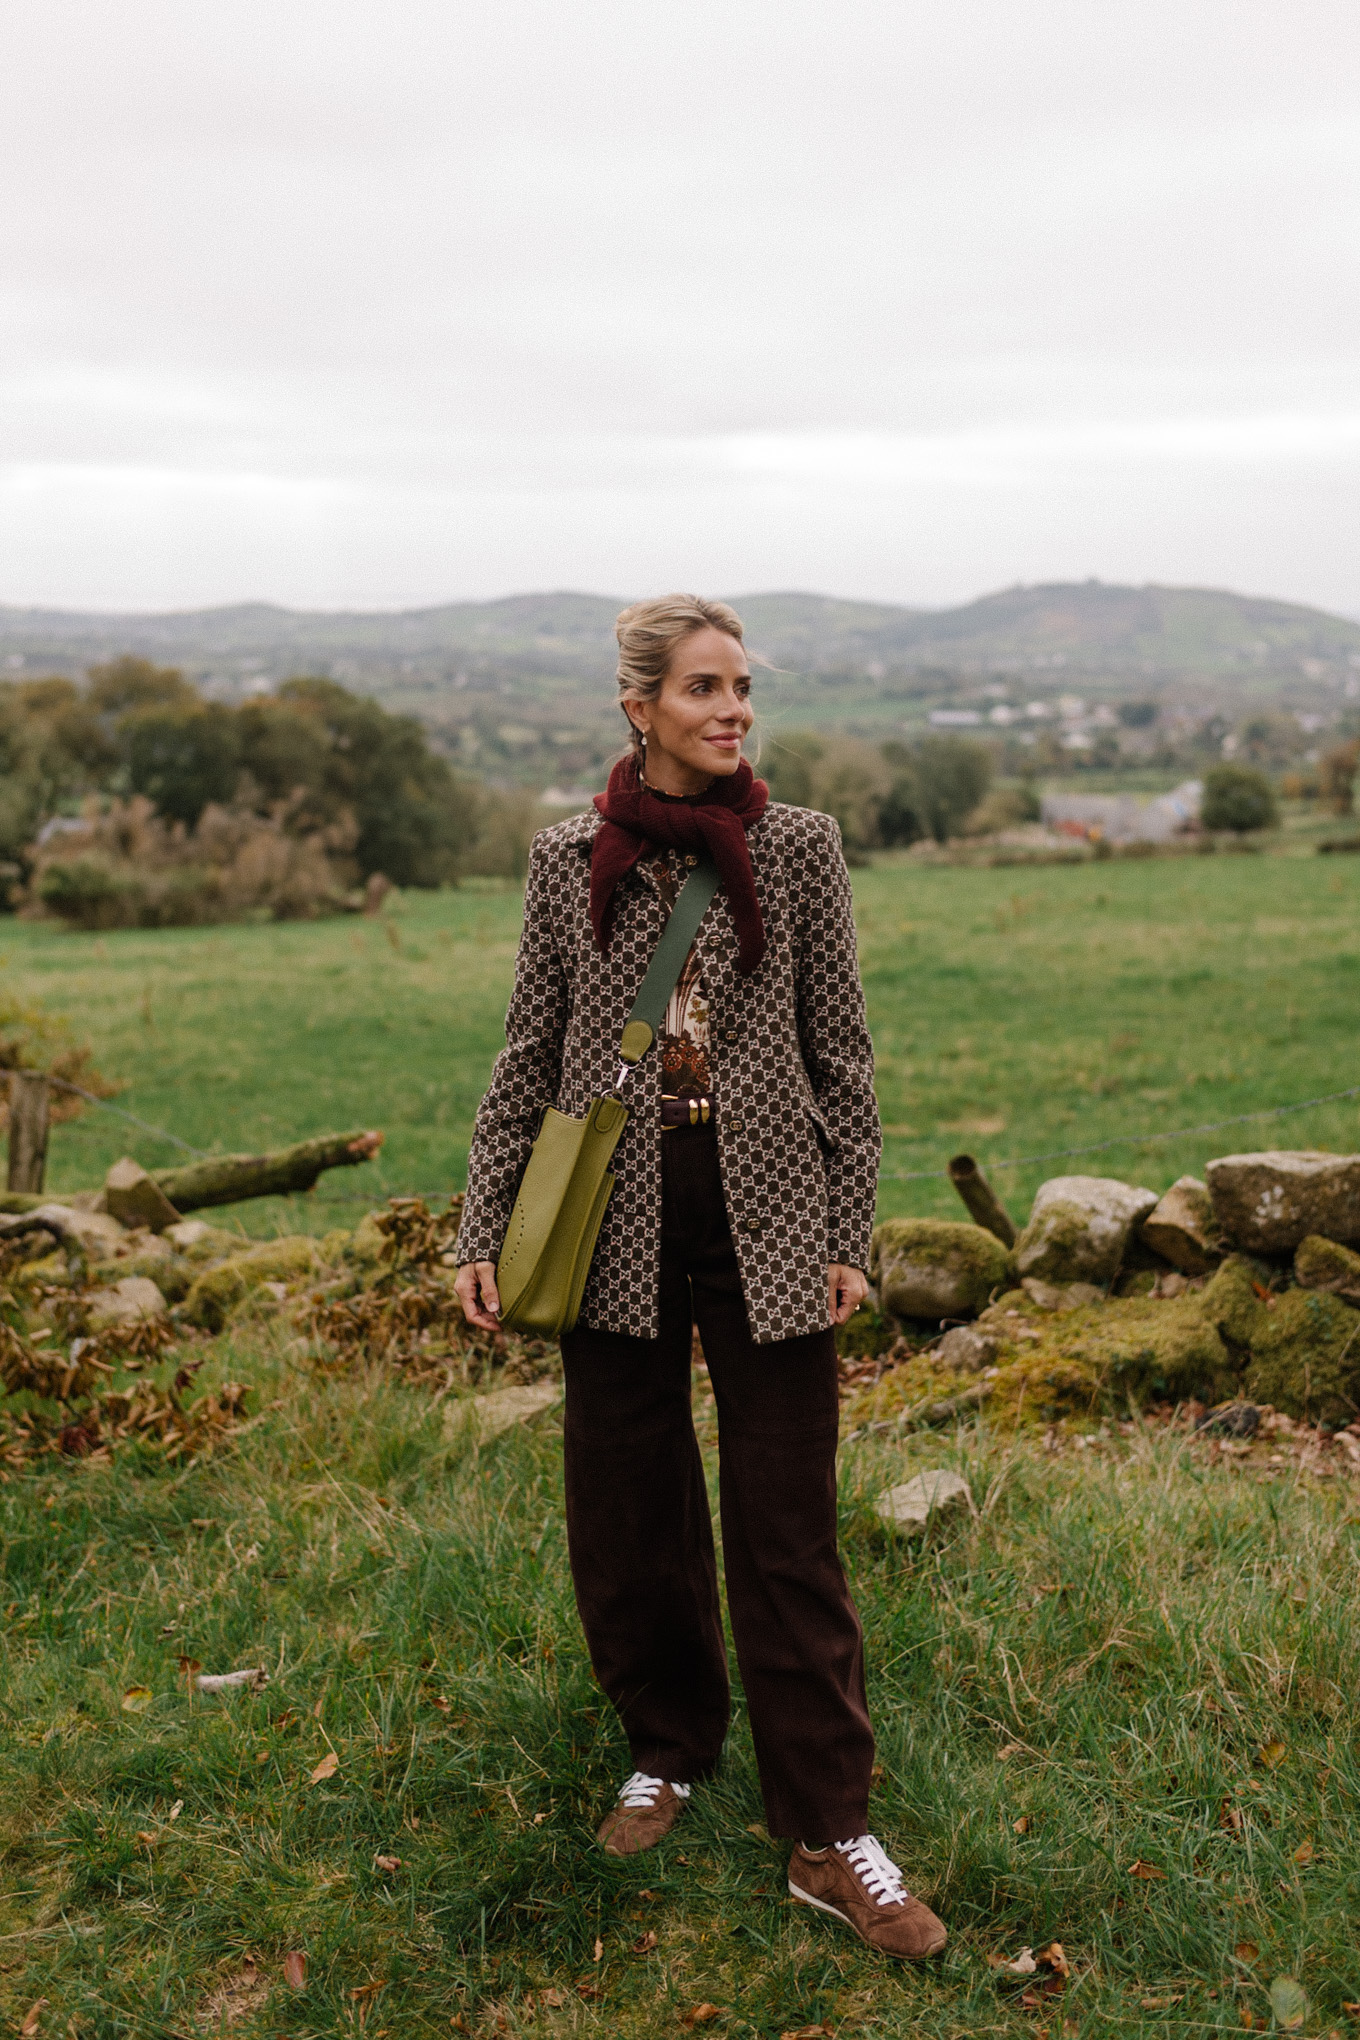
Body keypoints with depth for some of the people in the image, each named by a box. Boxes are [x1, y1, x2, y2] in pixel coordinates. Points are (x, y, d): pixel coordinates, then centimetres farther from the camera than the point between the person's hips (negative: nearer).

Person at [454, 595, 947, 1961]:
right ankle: (669, 1751, 35)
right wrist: (482, 1232, 3)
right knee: (626, 1516, 12)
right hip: (617, 1225, 2)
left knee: (786, 1528, 2)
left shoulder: (799, 848, 0)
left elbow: (841, 1053, 3)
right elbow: (528, 1054, 7)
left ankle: (827, 1837, 14)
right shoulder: (568, 859, 2)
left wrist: (848, 1235, -1)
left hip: (763, 1225, -1)